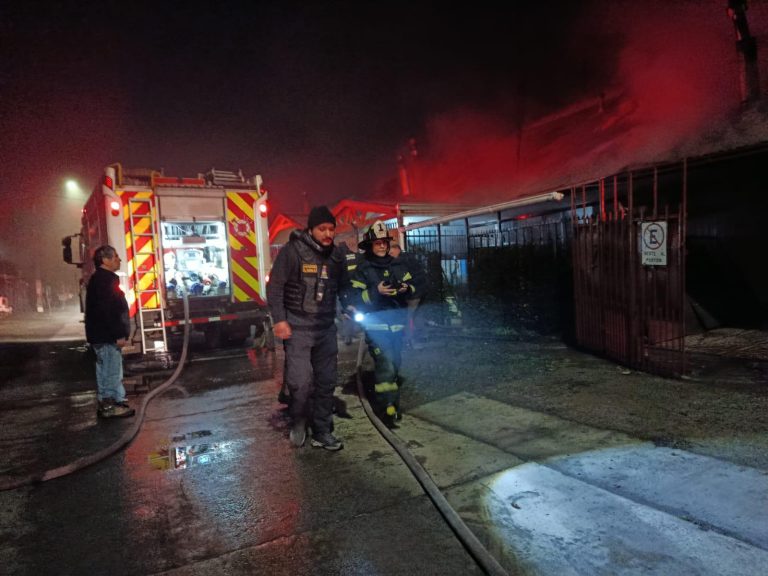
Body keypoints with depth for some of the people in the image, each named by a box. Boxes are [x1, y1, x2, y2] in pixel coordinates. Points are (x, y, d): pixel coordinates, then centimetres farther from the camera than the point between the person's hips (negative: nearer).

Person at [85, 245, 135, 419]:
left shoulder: (103, 279, 17)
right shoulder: (102, 280, -17)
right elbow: (106, 311, -24)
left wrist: (119, 333, 20)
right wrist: (118, 335, -23)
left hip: (106, 335, 11)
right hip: (106, 336, -11)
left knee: (108, 370, 16)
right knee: (111, 370, -4)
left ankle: (107, 403, 25)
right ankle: (109, 406, 3)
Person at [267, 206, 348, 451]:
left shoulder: (336, 256, 7)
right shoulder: (292, 251, -9)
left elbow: (343, 288, 16)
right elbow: (274, 286, -9)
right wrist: (279, 320, -15)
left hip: (326, 327, 5)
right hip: (298, 327, -5)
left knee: (326, 382, 9)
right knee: (301, 381, -8)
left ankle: (322, 432, 23)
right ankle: (298, 422, 20)